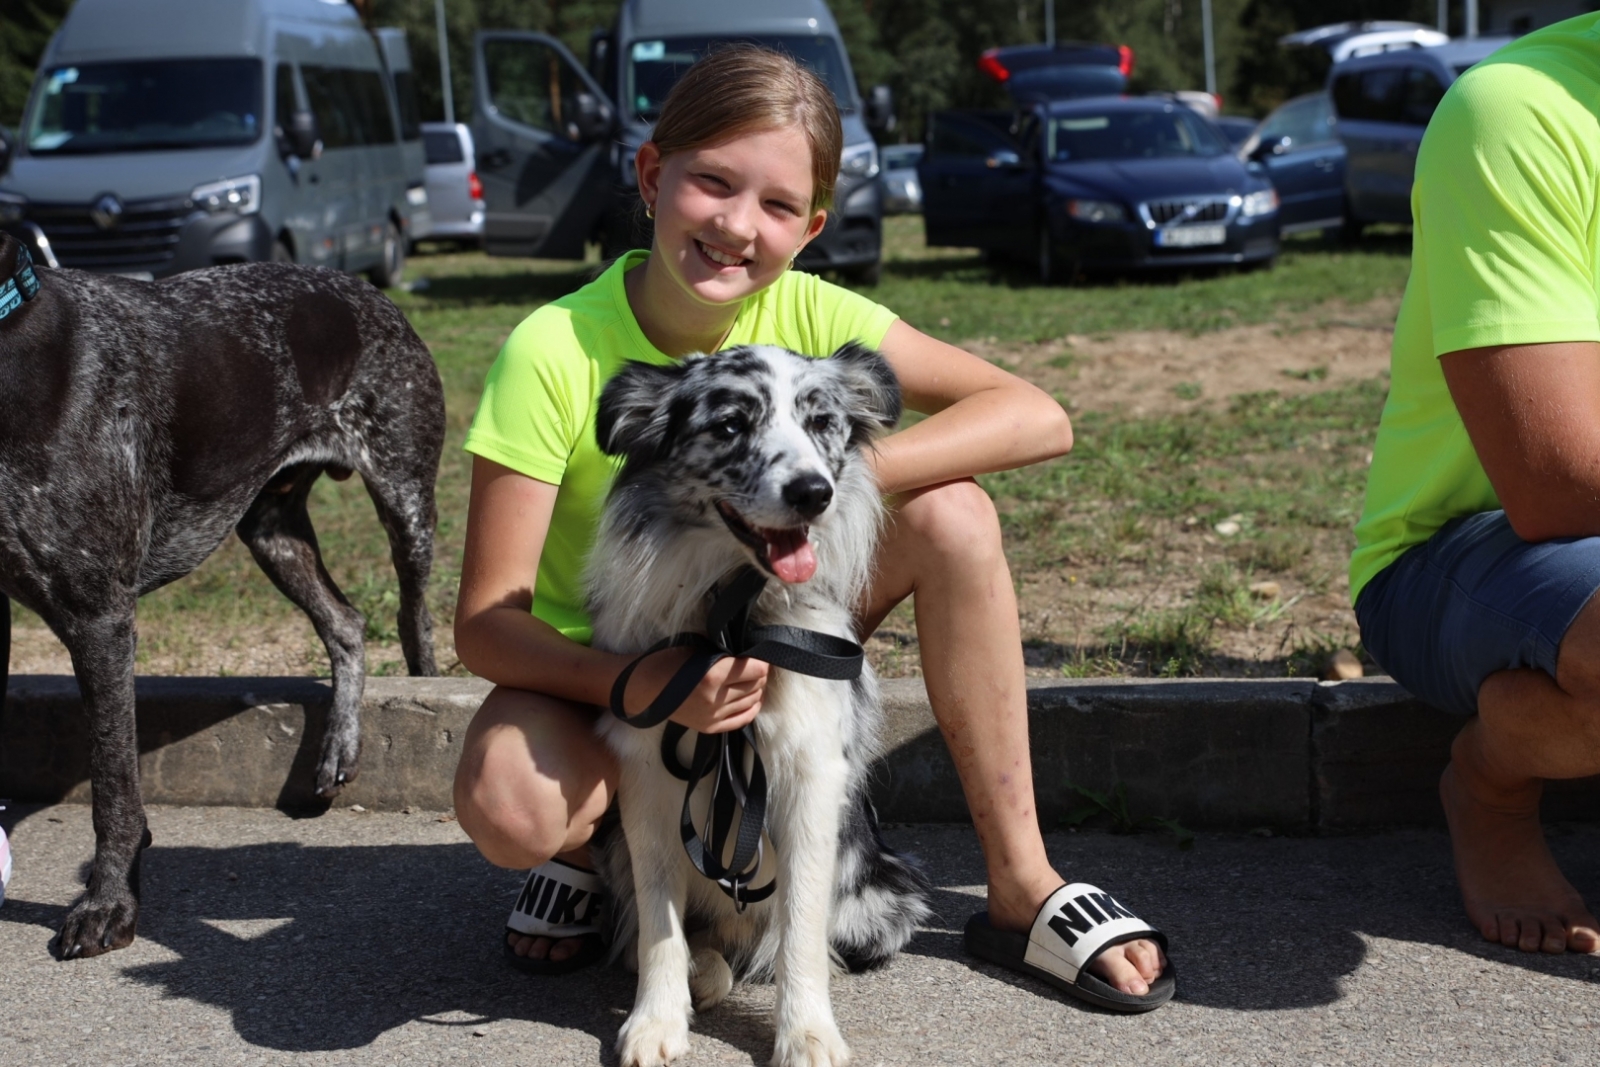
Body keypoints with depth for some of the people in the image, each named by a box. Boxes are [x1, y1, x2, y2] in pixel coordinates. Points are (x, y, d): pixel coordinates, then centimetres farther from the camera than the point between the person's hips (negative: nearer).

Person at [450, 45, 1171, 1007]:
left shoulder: (808, 316, -15)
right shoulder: (555, 354, -23)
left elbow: (1039, 418, -22)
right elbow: (485, 623, -23)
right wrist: (642, 684, -42)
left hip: (760, 641, 3)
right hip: (595, 665, -3)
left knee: (951, 513, -21)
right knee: (510, 811, -37)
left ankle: (1022, 884, -10)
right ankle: (594, 836, 2)